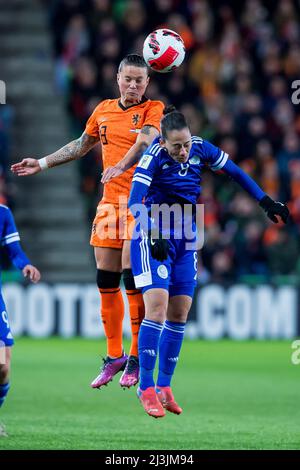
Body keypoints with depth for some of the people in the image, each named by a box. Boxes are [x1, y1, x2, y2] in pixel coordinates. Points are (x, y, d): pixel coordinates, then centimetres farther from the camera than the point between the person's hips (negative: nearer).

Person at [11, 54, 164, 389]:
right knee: (106, 282, 4)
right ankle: (113, 356, 15)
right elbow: (81, 146, 29)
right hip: (109, 202, 5)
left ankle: (136, 359, -3)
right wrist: (41, 164, 30)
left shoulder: (153, 109, -3)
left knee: (133, 279, -11)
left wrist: (119, 167, -41)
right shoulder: (104, 110, 14)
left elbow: (145, 141, -23)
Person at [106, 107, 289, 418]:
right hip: (153, 237, -6)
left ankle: (164, 387, 13)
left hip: (185, 240, 6)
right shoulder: (154, 156, -19)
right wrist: (154, 236, -39)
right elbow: (134, 202, -27)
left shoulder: (201, 149, -5)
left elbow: (237, 173, 11)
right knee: (157, 306, -18)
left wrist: (266, 203, 10)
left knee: (179, 313, 4)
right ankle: (146, 388, -13)